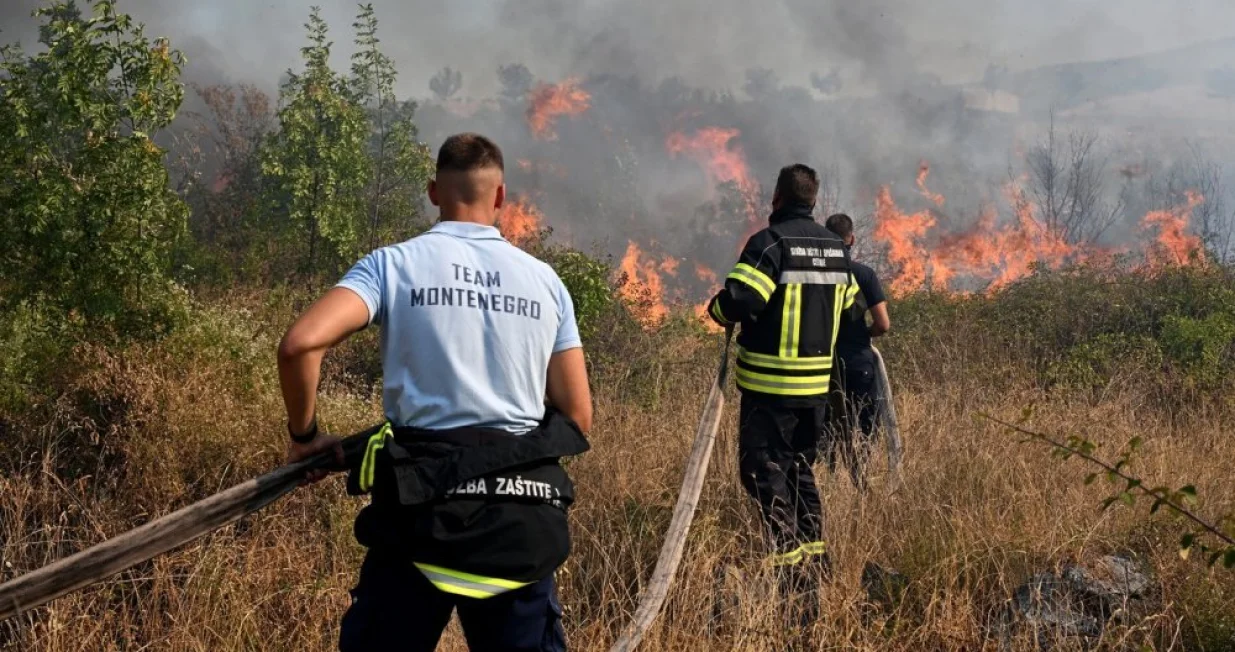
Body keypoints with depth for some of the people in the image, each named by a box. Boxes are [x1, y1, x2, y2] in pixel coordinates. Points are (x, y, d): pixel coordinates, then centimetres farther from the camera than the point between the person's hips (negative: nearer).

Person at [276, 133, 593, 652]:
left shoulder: (393, 264, 1)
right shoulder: (544, 280, 9)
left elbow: (299, 344, -14)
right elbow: (577, 418, 7)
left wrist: (304, 435, 2)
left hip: (423, 503, -2)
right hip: (521, 517, 2)